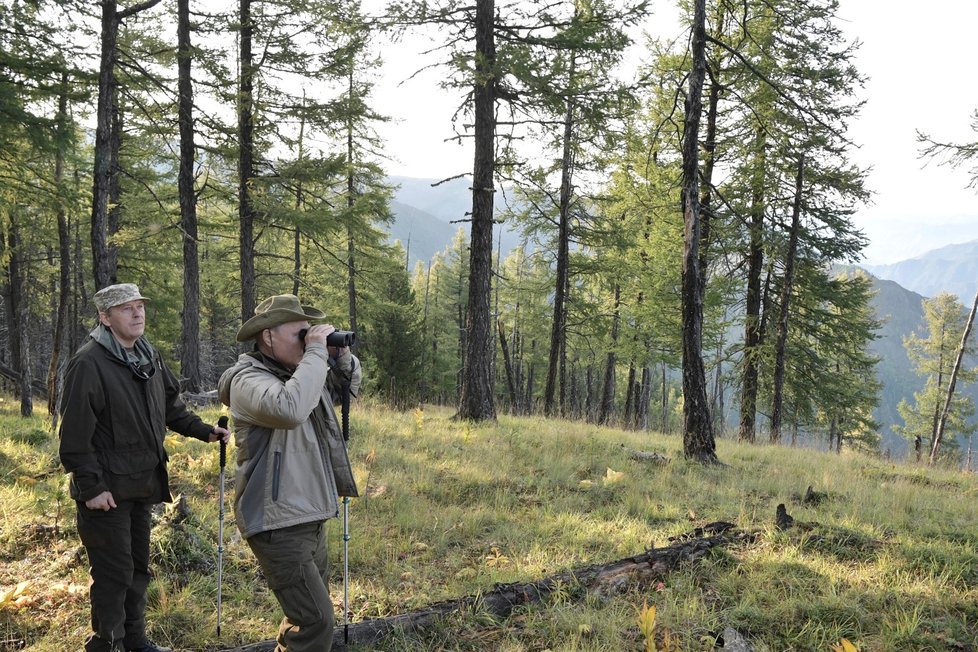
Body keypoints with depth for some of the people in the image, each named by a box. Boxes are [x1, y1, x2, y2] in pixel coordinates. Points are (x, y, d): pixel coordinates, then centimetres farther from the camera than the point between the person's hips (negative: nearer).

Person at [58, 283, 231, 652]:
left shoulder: (148, 357, 9)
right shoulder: (89, 364, -17)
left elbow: (171, 407, 20)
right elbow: (75, 434, -20)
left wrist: (204, 431, 8)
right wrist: (91, 487, -21)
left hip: (142, 484, 8)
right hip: (108, 489, -8)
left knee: (138, 568, 18)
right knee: (114, 573, -2)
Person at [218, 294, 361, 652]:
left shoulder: (297, 372, 9)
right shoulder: (249, 379, -16)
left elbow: (348, 386, 23)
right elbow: (290, 409, -37)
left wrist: (342, 355, 3)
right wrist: (316, 353, -26)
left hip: (309, 518, 9)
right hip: (278, 524, -9)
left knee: (306, 611, 21)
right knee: (316, 622, -13)